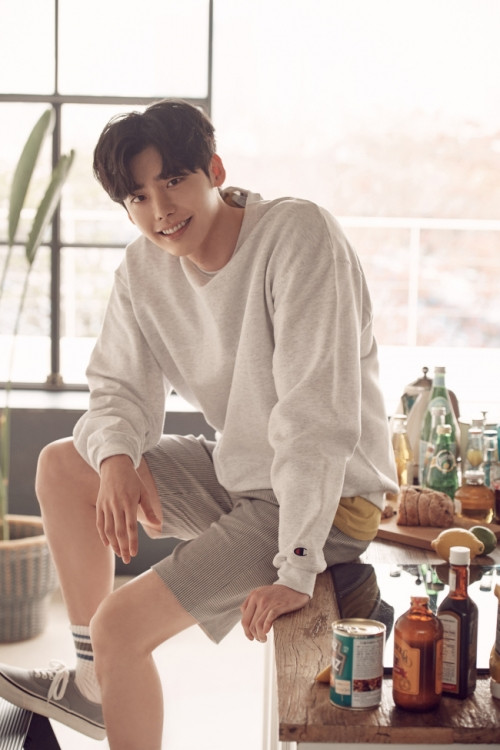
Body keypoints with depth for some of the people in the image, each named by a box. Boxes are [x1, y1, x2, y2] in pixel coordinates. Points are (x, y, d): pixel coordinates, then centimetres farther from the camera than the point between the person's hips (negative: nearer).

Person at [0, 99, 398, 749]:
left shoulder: (298, 234, -23)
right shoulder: (144, 270, -1)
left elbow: (318, 410, -29)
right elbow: (121, 390, 8)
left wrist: (295, 569, -31)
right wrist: (118, 456, -17)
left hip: (327, 500, -8)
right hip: (238, 476, 8)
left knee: (121, 624, -17)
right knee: (62, 464, 14)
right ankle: (92, 683, 22)